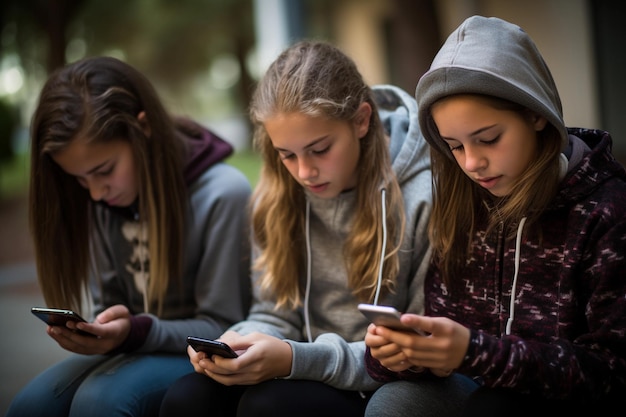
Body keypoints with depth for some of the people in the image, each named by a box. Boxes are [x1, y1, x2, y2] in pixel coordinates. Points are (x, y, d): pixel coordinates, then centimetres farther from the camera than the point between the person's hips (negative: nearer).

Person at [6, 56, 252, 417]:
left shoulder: (224, 194, -17)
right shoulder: (103, 198, 1)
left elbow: (221, 327, -12)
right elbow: (105, 304, 9)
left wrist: (137, 332, -28)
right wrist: (97, 330, -16)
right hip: (136, 351, 5)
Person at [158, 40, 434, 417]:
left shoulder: (426, 198, -16)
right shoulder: (279, 196, 3)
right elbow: (274, 314, 10)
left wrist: (298, 360, -24)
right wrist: (237, 343, -15)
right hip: (311, 376, 5)